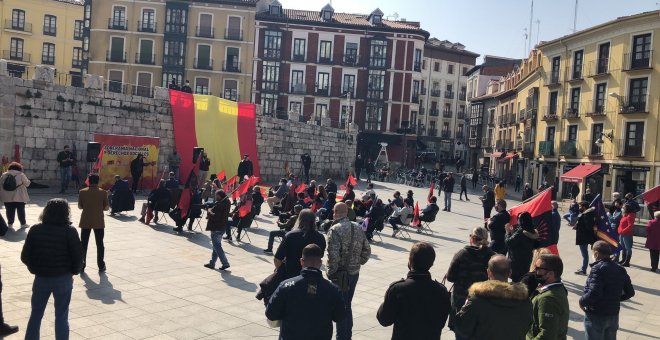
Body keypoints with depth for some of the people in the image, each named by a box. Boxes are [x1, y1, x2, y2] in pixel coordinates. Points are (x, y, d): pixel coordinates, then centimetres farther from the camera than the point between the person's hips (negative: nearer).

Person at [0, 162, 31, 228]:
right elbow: (27, 184, -4)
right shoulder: (21, 175, -7)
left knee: (10, 211, 11)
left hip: (7, 197, 3)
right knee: (21, 210, 6)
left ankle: (10, 223, 16)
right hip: (19, 197, -3)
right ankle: (23, 223, 12)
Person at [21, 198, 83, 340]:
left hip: (41, 278, 3)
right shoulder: (69, 231, -12)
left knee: (35, 314, 17)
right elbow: (78, 256, -13)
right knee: (61, 316, 8)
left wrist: (35, 269, 13)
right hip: (63, 278, -2)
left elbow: (25, 256, -3)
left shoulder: (35, 230, -4)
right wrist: (75, 271, 5)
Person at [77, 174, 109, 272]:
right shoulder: (103, 192, -7)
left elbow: (79, 206, 3)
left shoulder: (82, 192, -4)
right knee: (99, 244, 7)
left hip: (85, 222, 1)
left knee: (83, 244, 11)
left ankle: (82, 265, 14)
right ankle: (101, 266, 11)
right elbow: (106, 208, -5)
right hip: (99, 222, -1)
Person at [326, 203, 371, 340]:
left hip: (340, 274, -7)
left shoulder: (335, 230, -16)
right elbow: (367, 250, 9)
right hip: (354, 273, 7)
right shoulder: (357, 228, 5)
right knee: (347, 305, 20)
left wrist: (331, 272, -12)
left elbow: (333, 255, -22)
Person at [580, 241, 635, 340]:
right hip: (614, 315, 7)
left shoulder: (598, 268, -20)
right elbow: (630, 292, 8)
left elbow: (594, 293, -28)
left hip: (596, 315, -7)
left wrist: (582, 301, -13)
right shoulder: (620, 270, 4)